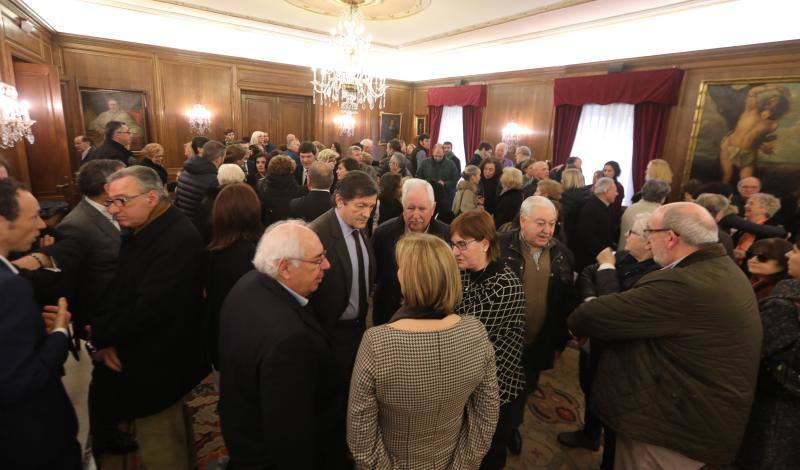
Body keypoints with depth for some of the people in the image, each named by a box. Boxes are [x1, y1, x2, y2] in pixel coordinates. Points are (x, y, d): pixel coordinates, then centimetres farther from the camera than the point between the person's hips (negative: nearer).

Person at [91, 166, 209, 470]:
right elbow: (118, 289, 6)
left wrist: (101, 334, -13)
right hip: (154, 357, 8)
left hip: (156, 365, -8)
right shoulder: (140, 231, 4)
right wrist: (105, 337, -8)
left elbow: (149, 309, -29)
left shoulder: (179, 239, -26)